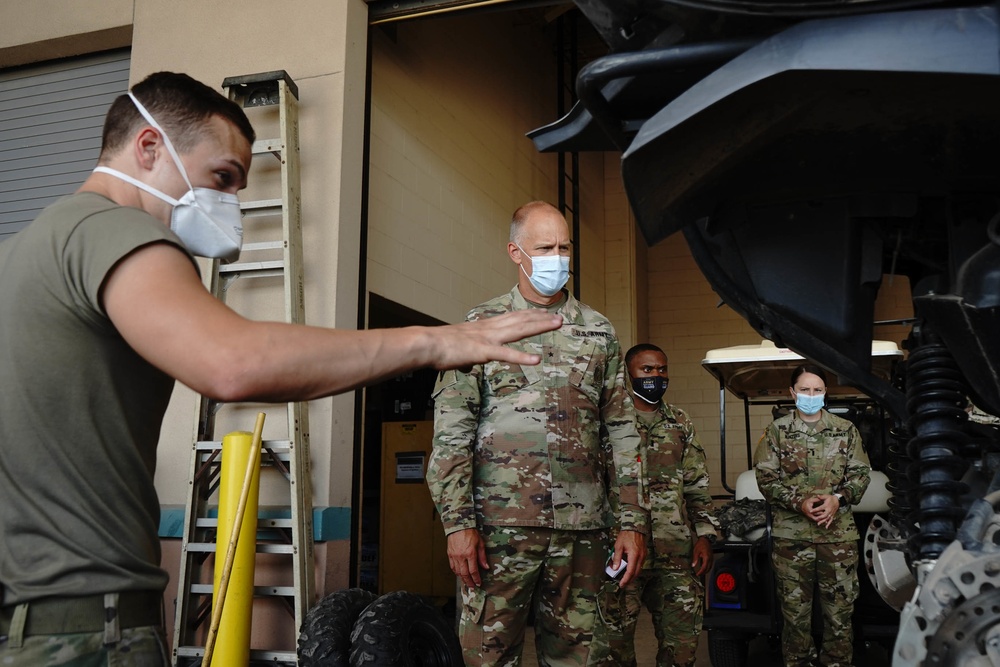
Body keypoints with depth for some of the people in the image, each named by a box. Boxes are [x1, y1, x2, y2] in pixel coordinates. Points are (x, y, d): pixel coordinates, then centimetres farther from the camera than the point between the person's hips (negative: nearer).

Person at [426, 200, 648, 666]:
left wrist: (632, 522, 5)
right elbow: (451, 432, -1)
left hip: (582, 529, 3)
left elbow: (621, 431, 12)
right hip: (499, 524, -2)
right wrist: (458, 522, -9)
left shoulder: (599, 331, 13)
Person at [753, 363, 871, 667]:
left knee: (840, 607, 5)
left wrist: (839, 498, -11)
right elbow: (766, 477, -1)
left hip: (839, 532, 1)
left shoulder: (846, 429, 8)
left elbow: (860, 473, 7)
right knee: (795, 608, 6)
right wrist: (799, 503, -13)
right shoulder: (776, 431, 3)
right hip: (790, 533, -1)